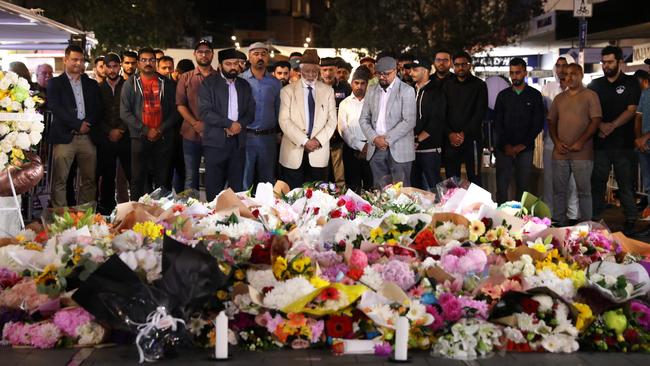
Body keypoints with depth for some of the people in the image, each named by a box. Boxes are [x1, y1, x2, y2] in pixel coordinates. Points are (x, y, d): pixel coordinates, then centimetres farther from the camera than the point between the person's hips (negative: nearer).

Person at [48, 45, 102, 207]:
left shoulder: (91, 84, 18)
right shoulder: (55, 83, 6)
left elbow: (98, 109, 12)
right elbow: (56, 108, -7)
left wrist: (88, 124, -7)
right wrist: (78, 124, -11)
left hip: (87, 137, 4)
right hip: (64, 137, -4)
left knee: (89, 180, 3)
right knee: (59, 180, -6)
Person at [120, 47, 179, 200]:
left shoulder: (166, 83, 10)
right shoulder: (130, 84, 5)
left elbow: (174, 111, 6)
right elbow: (125, 113, -2)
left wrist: (161, 130, -7)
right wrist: (145, 130, -10)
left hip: (163, 138, 1)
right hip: (139, 139, -1)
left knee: (163, 180, 2)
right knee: (138, 179, 0)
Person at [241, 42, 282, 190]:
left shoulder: (275, 83, 9)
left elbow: (279, 111, 12)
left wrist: (277, 133, 7)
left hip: (268, 138, 3)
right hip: (245, 137, -3)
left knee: (267, 181, 10)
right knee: (244, 183, 0)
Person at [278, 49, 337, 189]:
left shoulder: (328, 91, 11)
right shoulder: (288, 91, 4)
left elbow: (332, 120, 6)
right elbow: (284, 121, -4)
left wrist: (318, 140, -9)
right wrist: (304, 141, -13)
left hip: (319, 152, 2)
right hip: (294, 153, -1)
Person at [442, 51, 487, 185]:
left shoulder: (479, 85, 3)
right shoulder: (448, 86, 11)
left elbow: (480, 112, -6)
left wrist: (464, 133, -12)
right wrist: (450, 134, -8)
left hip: (472, 139, -2)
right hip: (451, 139, 3)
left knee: (474, 177, 0)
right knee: (451, 178, 4)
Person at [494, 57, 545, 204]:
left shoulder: (534, 95, 5)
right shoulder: (503, 95, 10)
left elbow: (538, 123, 1)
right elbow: (497, 122, 6)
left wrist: (523, 145, -7)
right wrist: (506, 145, -6)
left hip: (525, 148, -1)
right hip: (504, 148, 1)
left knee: (523, 186, 0)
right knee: (501, 187, -3)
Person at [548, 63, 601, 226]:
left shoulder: (590, 95, 1)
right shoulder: (559, 98, 15)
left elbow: (595, 121, -7)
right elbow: (551, 122, 14)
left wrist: (581, 142, -15)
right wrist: (556, 142, -2)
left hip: (582, 153, -4)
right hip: (560, 152, 4)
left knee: (584, 191, 0)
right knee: (559, 190, 6)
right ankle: (559, 223, 14)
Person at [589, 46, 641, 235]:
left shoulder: (631, 83, 4)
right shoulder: (595, 85, 11)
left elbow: (631, 110, -5)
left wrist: (612, 126, -18)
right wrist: (601, 125, -12)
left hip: (623, 143, -2)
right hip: (600, 143, 3)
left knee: (626, 184, 1)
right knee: (597, 183, 5)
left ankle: (630, 222, 10)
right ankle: (595, 221, 12)